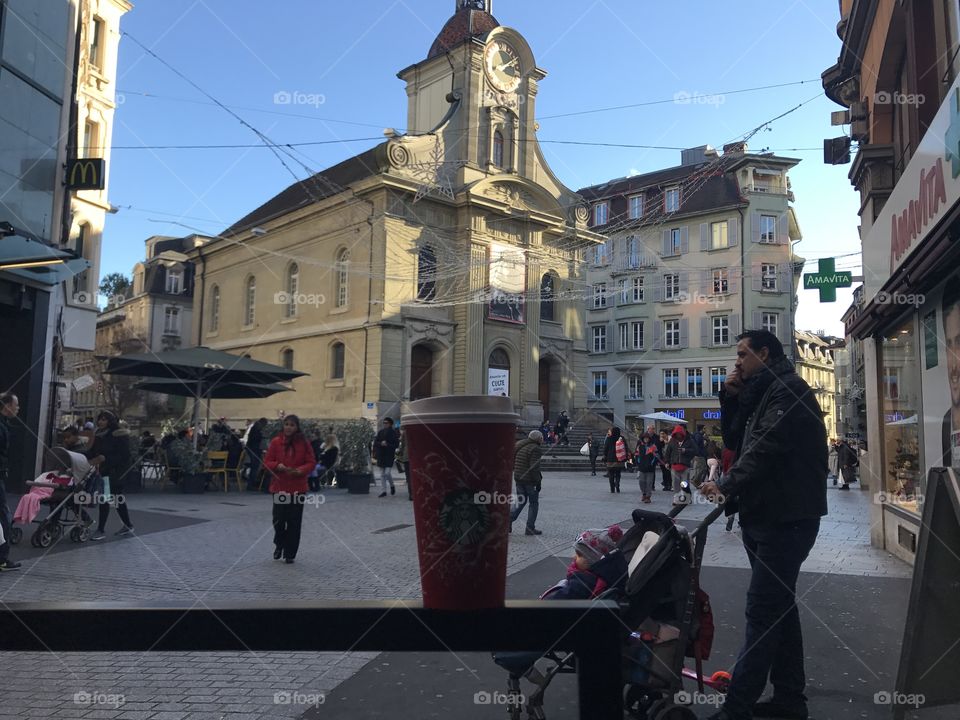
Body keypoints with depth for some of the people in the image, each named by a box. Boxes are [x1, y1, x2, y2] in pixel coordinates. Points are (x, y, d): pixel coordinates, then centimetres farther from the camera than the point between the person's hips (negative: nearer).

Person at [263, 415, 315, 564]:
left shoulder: (304, 443, -1)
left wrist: (300, 470, -18)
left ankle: (290, 553, 16)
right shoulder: (276, 442, -1)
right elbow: (267, 461, 2)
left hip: (298, 487, 0)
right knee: (279, 519, 0)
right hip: (279, 486, 0)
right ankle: (279, 545, 30)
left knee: (294, 522, 2)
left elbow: (311, 462, 0)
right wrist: (277, 466, -18)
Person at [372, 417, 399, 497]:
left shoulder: (393, 432, -4)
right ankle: (383, 491, 15)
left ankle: (392, 486, 19)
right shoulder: (380, 432, 8)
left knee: (387, 473, -9)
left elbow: (396, 444, -9)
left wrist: (387, 445, -19)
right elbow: (375, 442, 8)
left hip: (389, 456, -5)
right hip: (381, 455, 5)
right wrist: (381, 444, -9)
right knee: (382, 474, 8)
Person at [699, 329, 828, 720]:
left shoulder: (789, 389, -13)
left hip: (786, 518, -10)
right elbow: (733, 440, 17)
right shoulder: (759, 394, 18)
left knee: (763, 609, -7)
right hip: (764, 515, 10)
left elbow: (766, 447, -24)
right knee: (778, 606, 14)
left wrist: (727, 485, -25)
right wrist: (730, 397, 7)